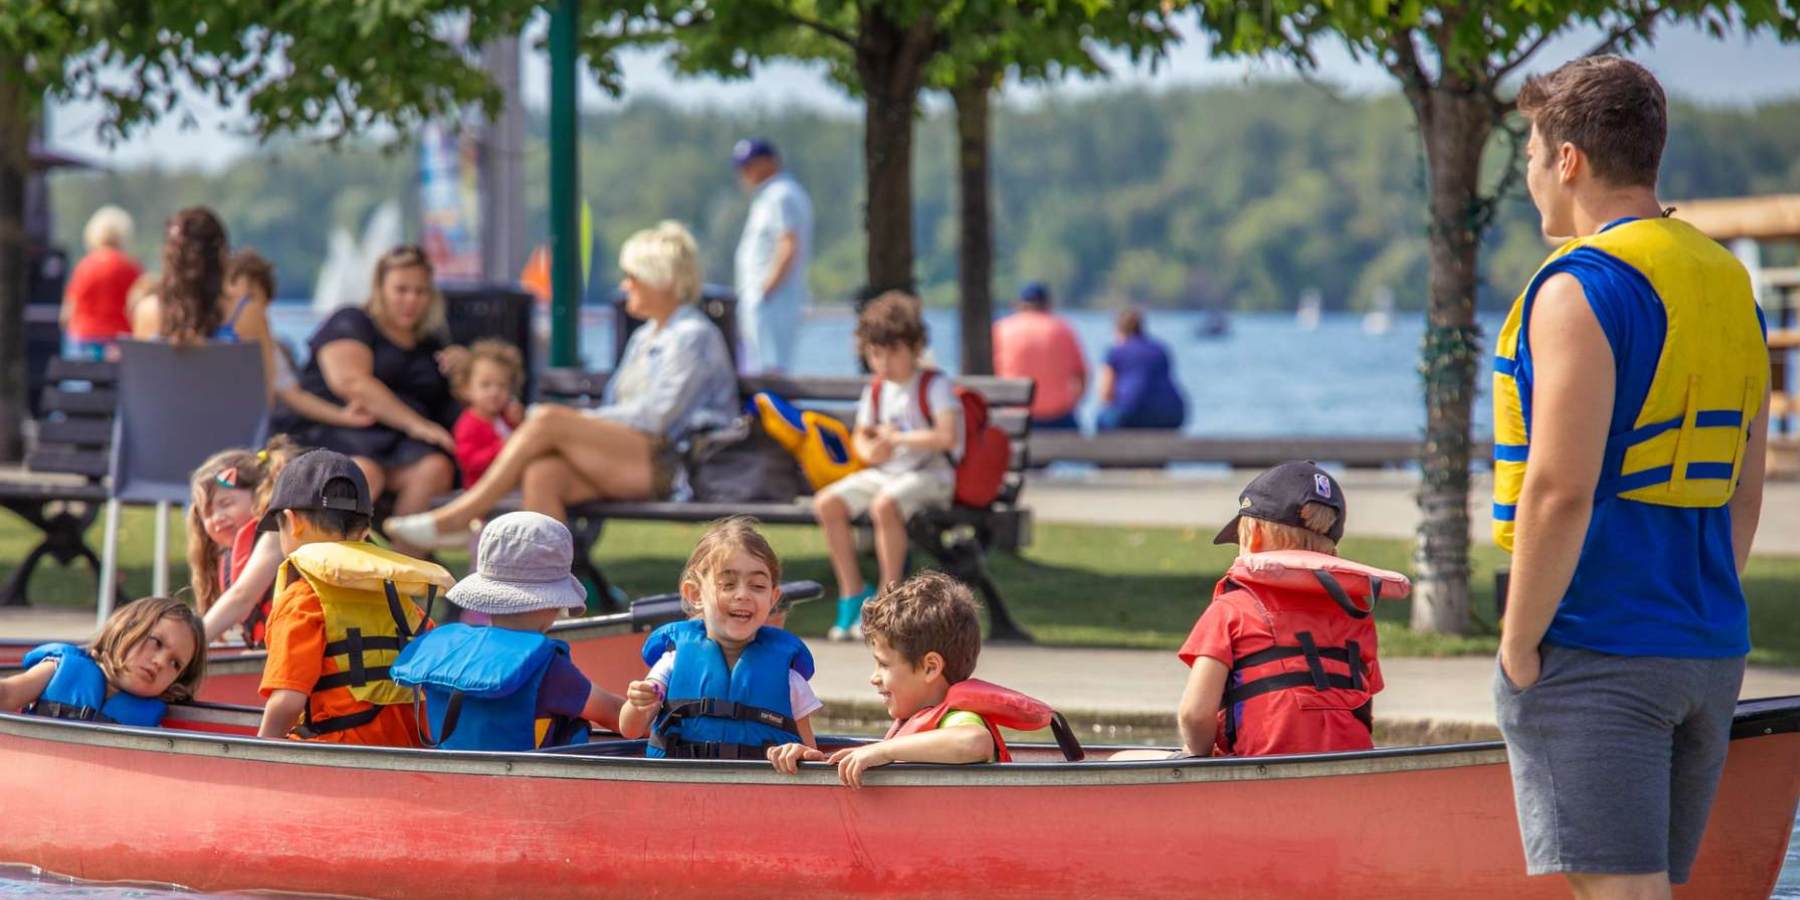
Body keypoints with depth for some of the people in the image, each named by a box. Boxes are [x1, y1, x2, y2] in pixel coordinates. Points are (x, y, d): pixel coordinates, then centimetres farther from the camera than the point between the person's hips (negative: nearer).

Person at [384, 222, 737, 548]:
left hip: (671, 464, -8)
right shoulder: (643, 338, 28)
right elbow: (615, 408, 22)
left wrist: (580, 421, -9)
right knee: (541, 474, -23)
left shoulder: (694, 336, -1)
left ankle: (457, 517, -20)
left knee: (548, 420, -23)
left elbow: (655, 417, -10)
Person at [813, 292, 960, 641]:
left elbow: (947, 437, -22)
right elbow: (861, 436, 19)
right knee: (827, 503, -11)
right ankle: (852, 593, -3)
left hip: (929, 474, -8)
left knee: (884, 505, -37)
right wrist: (869, 451, -6)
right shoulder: (876, 391, 10)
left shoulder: (934, 386, -10)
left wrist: (897, 438, -17)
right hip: (884, 473, 8)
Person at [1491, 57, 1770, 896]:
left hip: (1594, 656, -8)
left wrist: (1519, 646, -12)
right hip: (1711, 657, 8)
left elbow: (1561, 491, -19)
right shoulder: (1731, 286, 14)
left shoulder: (1579, 289, -12)